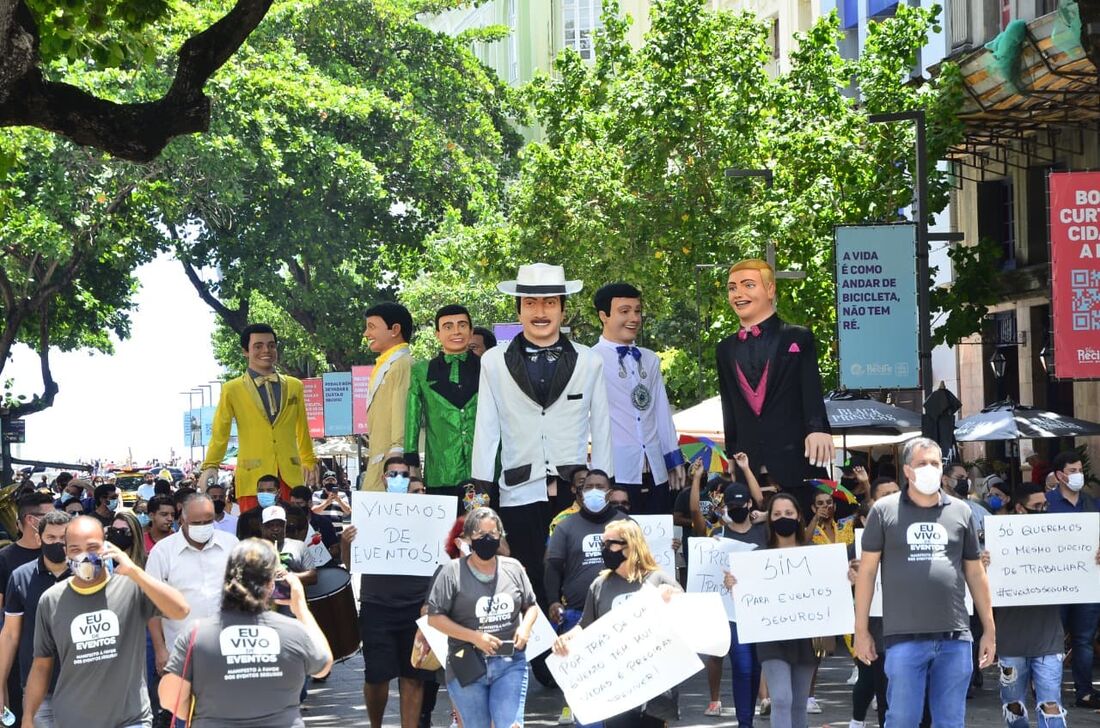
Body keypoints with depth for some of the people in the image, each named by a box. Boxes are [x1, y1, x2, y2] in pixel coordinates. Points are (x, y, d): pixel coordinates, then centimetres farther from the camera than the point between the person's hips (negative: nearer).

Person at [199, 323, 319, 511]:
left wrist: (309, 461, 28)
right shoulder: (232, 390, 7)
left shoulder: (294, 386, 16)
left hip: (290, 477, 3)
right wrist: (210, 466, -2)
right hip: (253, 479, -3)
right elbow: (219, 433, 8)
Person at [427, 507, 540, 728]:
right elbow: (435, 617, -7)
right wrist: (475, 637, -14)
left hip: (510, 663, 2)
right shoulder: (452, 572, -5)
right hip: (468, 664, -2)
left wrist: (526, 627, -5)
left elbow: (531, 606, 18)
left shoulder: (514, 569, 7)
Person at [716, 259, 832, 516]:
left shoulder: (799, 338, 4)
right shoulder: (726, 349, 17)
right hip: (746, 469, 4)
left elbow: (812, 391, -9)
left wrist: (818, 429, -27)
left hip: (792, 464, -4)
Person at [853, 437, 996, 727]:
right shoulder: (884, 510, 2)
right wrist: (861, 630, 0)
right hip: (904, 637, -3)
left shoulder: (960, 512, 10)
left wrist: (989, 629, 13)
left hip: (955, 637, 3)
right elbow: (867, 570, 3)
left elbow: (975, 572, 15)